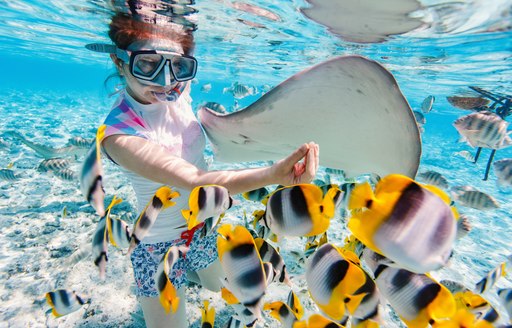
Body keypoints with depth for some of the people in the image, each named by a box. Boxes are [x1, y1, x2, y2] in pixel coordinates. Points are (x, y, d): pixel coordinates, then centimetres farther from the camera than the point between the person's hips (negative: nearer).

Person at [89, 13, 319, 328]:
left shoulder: (179, 89, -16)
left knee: (216, 285, 32)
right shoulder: (120, 133, -31)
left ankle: (185, 268, 60)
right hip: (160, 244, -5)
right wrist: (273, 174, -55)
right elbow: (194, 181, -43)